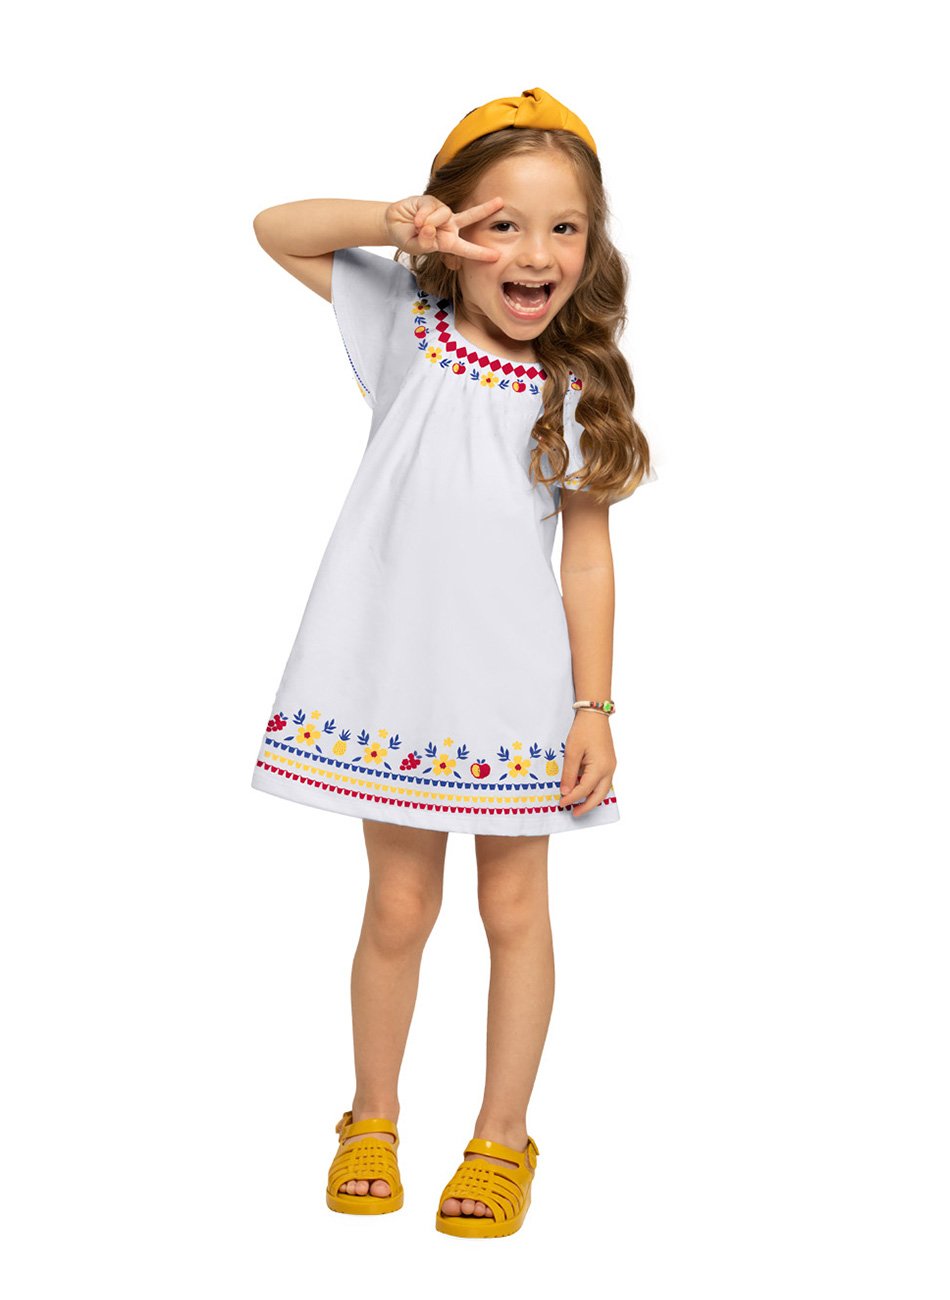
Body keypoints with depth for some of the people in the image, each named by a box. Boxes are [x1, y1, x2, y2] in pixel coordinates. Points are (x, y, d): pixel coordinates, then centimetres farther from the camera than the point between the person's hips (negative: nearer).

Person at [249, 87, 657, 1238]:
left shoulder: (579, 386, -4)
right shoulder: (407, 326, -3)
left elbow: (588, 551, -1)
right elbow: (274, 230, 2)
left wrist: (595, 705, -4)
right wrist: (389, 222, -15)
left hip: (520, 687, 0)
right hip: (399, 674, 0)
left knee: (515, 905, 10)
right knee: (399, 906, 9)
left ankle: (503, 1138, 26)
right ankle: (372, 1121, 30)